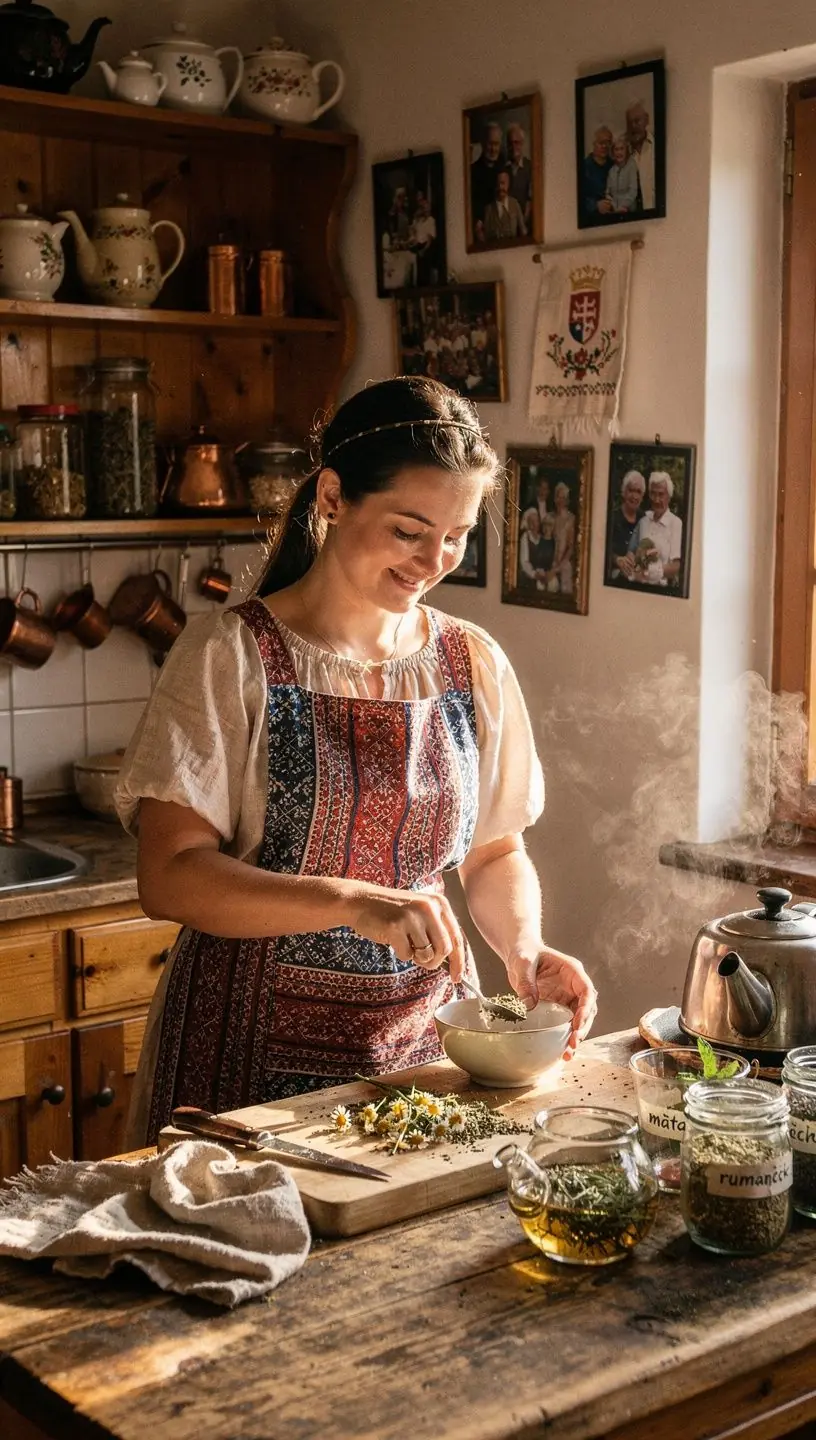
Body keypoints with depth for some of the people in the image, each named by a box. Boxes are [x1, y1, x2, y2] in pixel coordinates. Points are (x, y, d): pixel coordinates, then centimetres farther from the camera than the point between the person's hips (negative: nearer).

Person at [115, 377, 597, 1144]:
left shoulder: (473, 664, 3)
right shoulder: (231, 655, -11)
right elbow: (171, 876, -17)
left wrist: (524, 949, -7)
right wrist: (357, 903, -28)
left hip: (424, 1043, 4)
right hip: (255, 1054, -3)